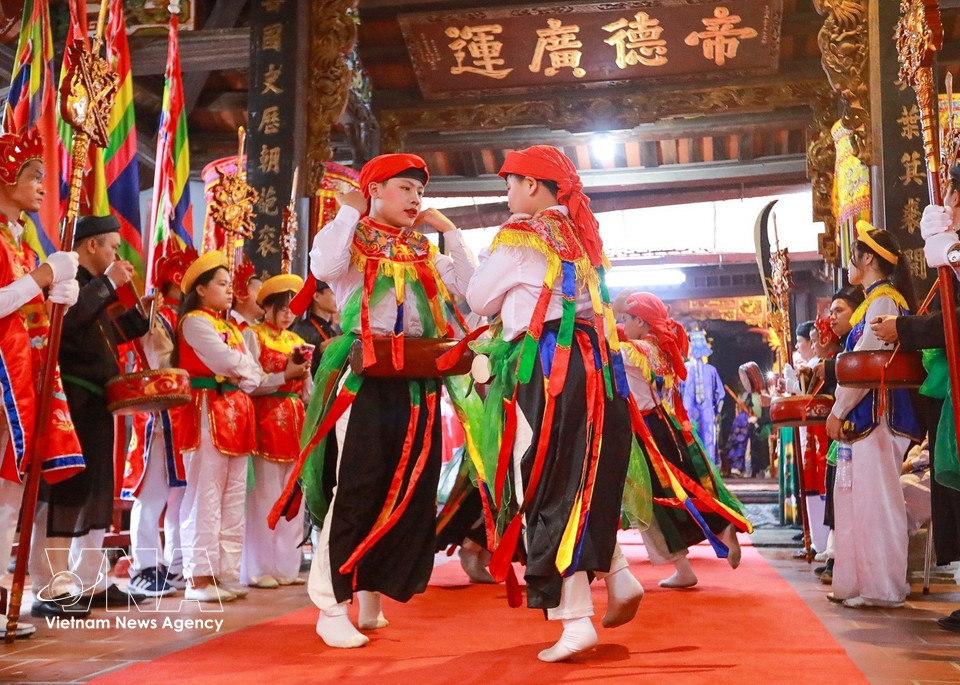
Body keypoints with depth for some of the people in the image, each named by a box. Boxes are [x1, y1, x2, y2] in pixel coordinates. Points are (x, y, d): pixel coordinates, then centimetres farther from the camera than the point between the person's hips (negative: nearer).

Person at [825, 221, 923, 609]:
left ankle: (882, 587, 0)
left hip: (874, 413, -10)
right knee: (857, 497, 12)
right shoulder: (874, 300, 19)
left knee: (874, 497, -6)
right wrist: (842, 410, 16)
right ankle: (859, 582, 18)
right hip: (862, 413, 10)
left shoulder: (883, 300, -10)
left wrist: (838, 411, -13)